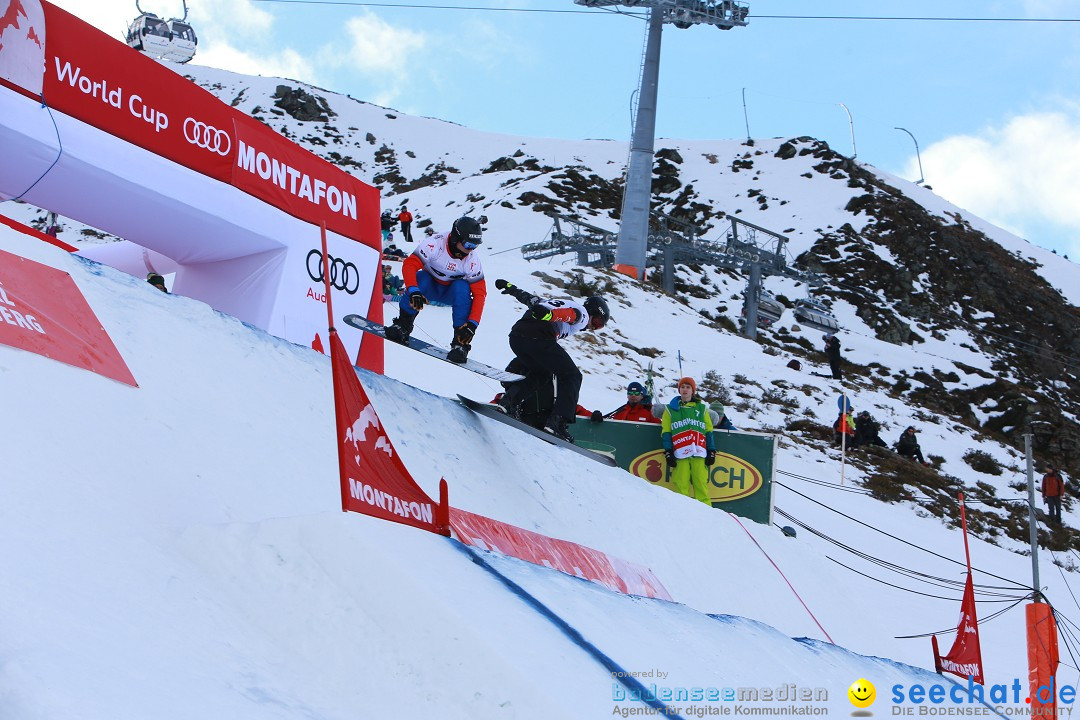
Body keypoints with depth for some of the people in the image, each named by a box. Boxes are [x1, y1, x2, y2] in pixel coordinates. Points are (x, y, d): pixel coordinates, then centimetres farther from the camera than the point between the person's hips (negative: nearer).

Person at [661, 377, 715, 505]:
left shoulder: (702, 408, 19)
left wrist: (711, 452, 7)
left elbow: (709, 431, 16)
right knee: (681, 485, -9)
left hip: (699, 453, 1)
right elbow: (666, 432, 10)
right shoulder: (671, 409, 16)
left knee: (701, 484, -7)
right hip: (680, 454, -1)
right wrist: (668, 452, 0)